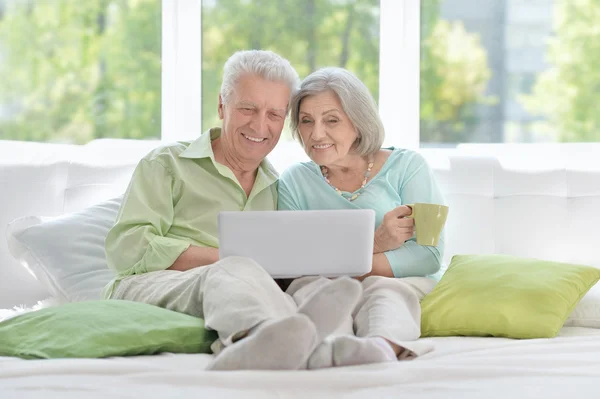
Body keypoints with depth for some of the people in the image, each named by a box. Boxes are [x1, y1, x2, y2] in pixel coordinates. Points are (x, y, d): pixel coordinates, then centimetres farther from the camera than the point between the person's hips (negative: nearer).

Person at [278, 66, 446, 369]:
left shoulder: (407, 166, 8)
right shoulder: (295, 182, 15)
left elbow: (429, 255, -5)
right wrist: (373, 244, -12)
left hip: (401, 288, -1)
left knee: (381, 288, -35)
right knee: (312, 285, -32)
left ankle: (382, 345, -70)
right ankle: (328, 347, -67)